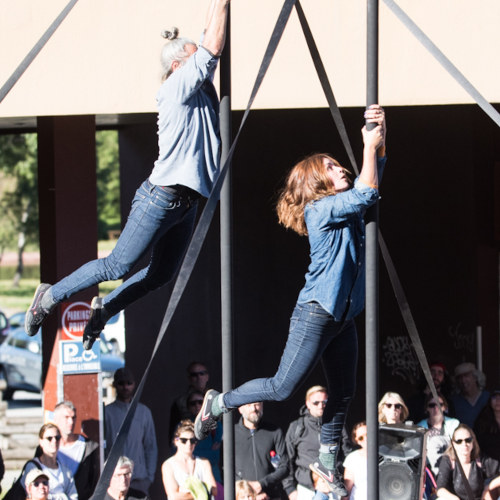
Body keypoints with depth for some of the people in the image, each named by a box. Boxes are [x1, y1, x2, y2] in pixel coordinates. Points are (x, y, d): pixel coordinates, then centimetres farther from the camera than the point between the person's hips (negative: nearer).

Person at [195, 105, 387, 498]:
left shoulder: (347, 208, 12)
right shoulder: (321, 209, -13)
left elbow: (374, 173, 15)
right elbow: (368, 194, -23)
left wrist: (380, 138, -1)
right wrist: (369, 146, -15)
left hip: (343, 317, 9)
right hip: (315, 315, -8)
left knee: (344, 392, 11)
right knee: (283, 388, -6)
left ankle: (328, 462, 23)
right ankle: (219, 403, 13)